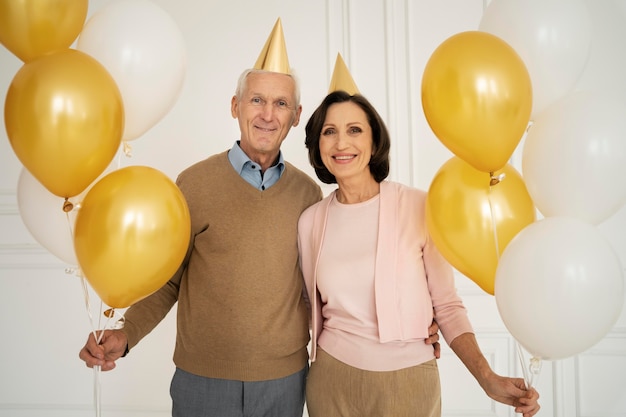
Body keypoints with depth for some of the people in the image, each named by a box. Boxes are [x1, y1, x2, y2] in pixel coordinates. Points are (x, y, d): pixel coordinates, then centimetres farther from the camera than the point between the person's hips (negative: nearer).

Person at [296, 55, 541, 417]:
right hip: (332, 379, 2)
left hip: (407, 382, -2)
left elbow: (448, 305, -6)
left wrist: (488, 378, -15)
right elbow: (316, 310, 8)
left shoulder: (420, 208, -11)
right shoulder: (310, 221, -2)